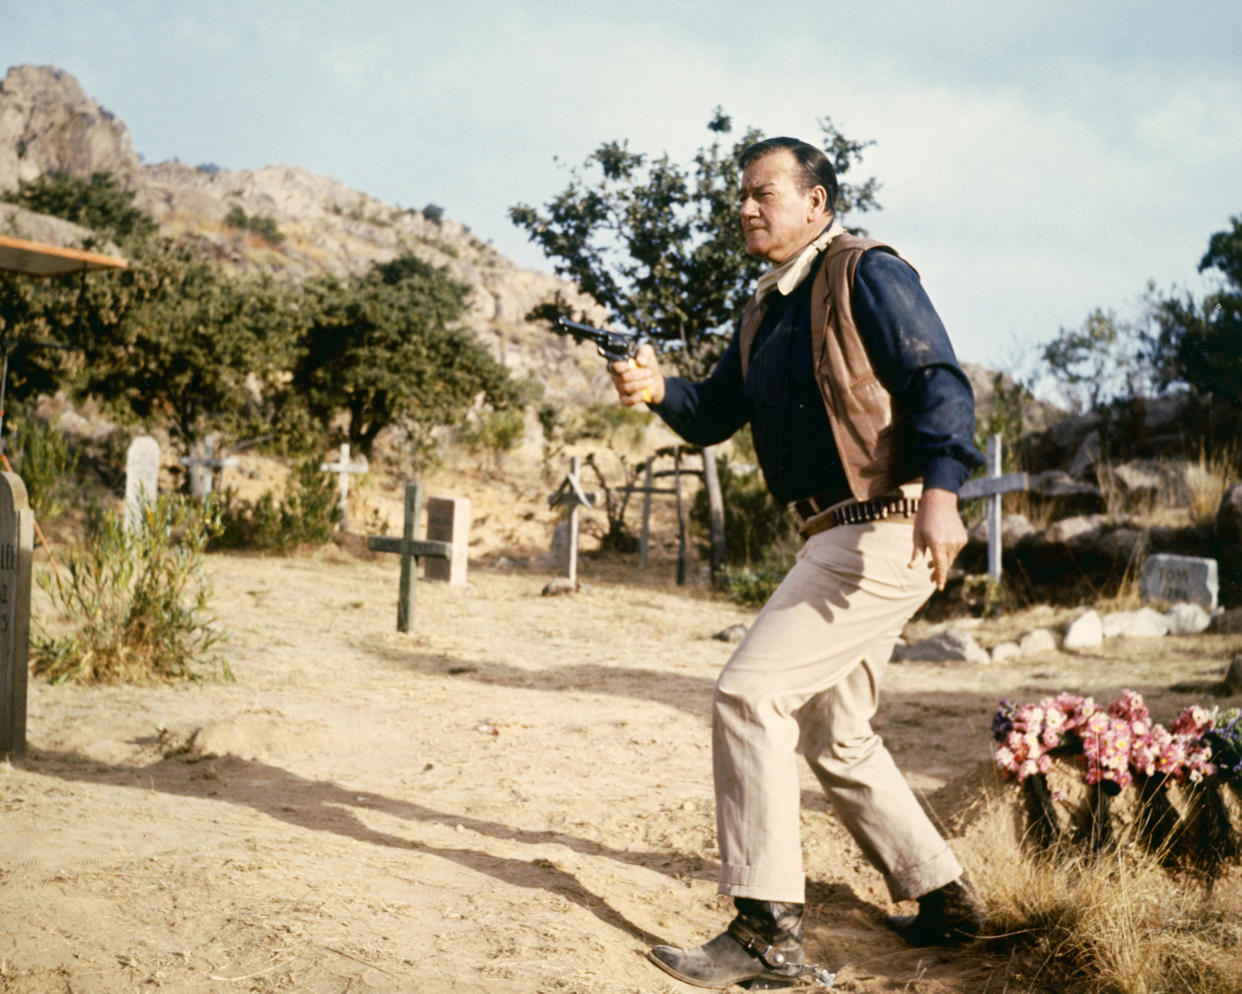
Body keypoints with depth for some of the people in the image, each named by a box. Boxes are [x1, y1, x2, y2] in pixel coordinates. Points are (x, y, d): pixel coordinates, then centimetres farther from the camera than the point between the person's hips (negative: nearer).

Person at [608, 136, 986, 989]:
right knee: (835, 737, 16)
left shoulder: (867, 273, -7)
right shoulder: (766, 309, 19)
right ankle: (944, 898, 31)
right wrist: (659, 390, -4)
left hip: (884, 530, -10)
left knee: (751, 692, -16)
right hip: (836, 537, 10)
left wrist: (940, 491, -32)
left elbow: (940, 383, -17)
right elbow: (714, 416, 18)